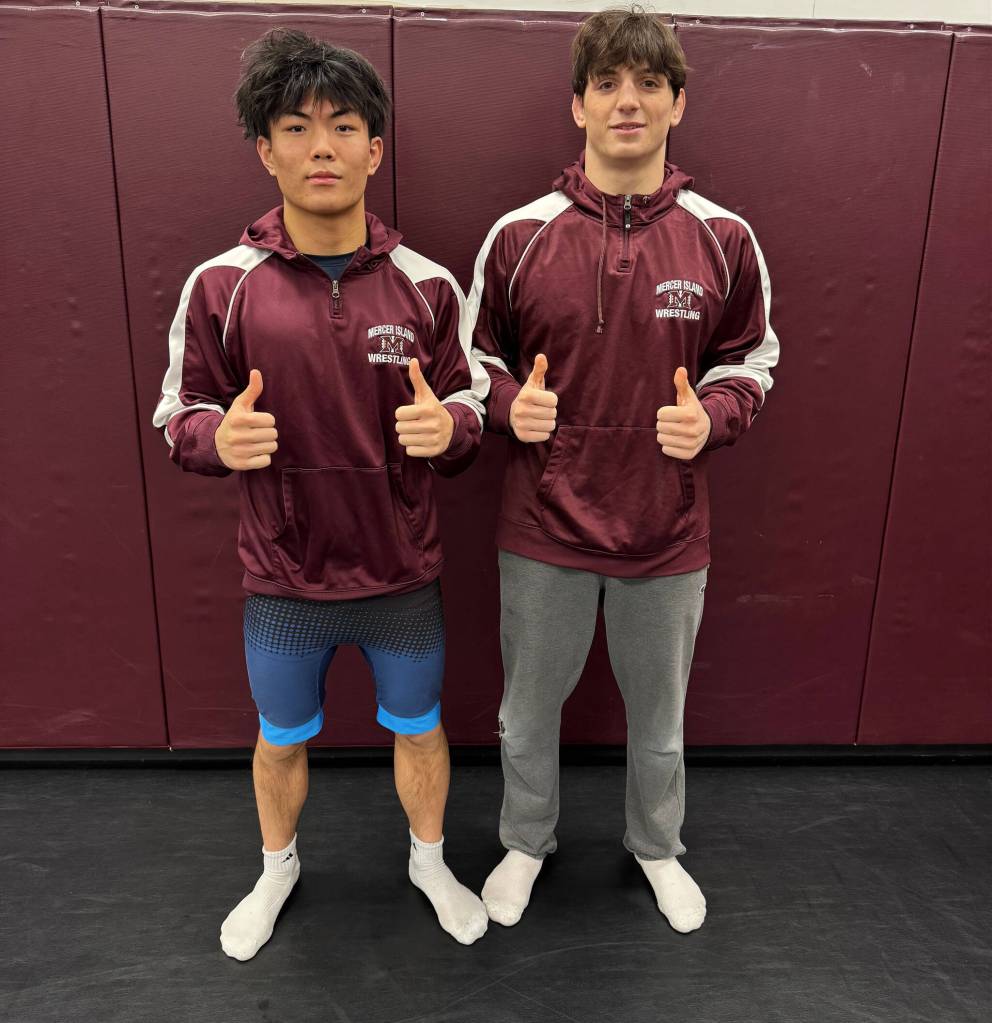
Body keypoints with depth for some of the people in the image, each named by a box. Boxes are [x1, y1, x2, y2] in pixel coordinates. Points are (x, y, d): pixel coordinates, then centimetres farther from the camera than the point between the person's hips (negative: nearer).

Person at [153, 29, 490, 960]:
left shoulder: (426, 286, -6)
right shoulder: (221, 287, -8)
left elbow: (470, 409, 0)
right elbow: (179, 413, -2)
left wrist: (447, 426, -23)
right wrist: (221, 437, -25)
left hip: (404, 577, 1)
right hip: (283, 582, 0)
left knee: (417, 729, 20)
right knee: (281, 741, 22)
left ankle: (429, 860, 50)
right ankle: (276, 870, 53)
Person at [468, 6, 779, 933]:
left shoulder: (723, 239, -2)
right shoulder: (518, 235, -4)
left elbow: (750, 356, 8)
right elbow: (477, 354, 6)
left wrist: (710, 416, -13)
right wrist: (512, 404, -15)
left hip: (668, 534, 1)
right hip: (543, 529, 0)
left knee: (660, 717, 21)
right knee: (528, 711, 18)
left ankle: (657, 846, 50)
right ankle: (526, 841, 48)